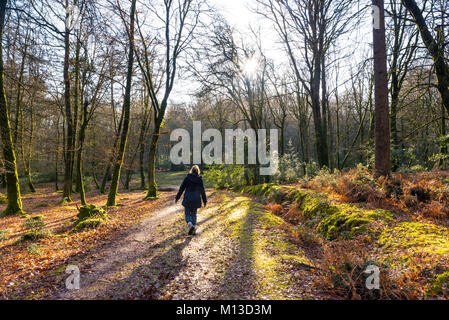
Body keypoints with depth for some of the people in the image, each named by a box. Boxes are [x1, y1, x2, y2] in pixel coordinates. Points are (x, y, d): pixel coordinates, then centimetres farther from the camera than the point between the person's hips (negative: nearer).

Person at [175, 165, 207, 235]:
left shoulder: (187, 177, -3)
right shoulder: (200, 179, -1)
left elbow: (182, 188, -3)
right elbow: (202, 191, 2)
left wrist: (177, 197, 4)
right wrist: (204, 201, 9)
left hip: (187, 198, -1)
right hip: (196, 199, 1)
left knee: (187, 213, 9)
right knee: (194, 214, 14)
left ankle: (190, 223, -19)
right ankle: (193, 228, 14)